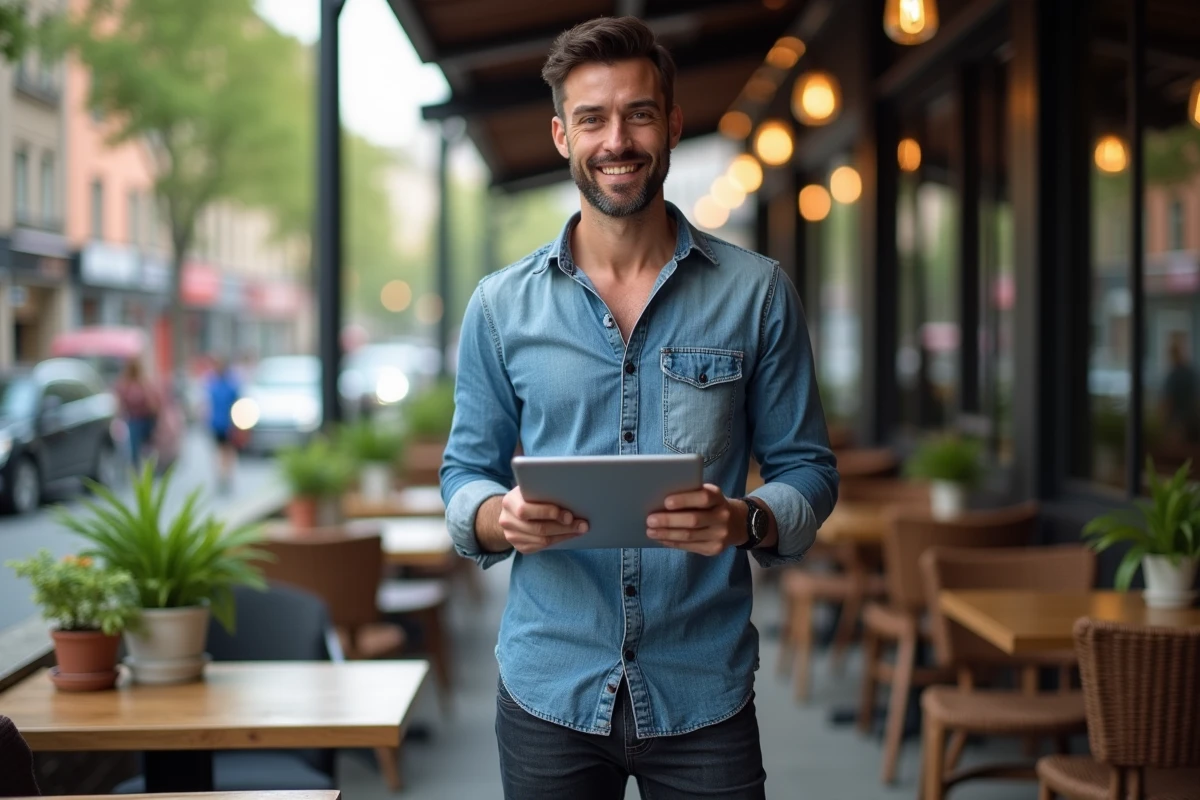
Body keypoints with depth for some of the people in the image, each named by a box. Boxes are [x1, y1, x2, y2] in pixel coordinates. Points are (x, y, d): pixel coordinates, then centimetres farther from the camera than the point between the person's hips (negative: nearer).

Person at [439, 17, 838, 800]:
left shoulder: (757, 293, 0)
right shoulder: (501, 305, 3)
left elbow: (807, 469, 2)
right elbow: (466, 474, 7)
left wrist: (746, 521, -20)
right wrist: (502, 518, -16)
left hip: (704, 696, -1)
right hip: (548, 695, 1)